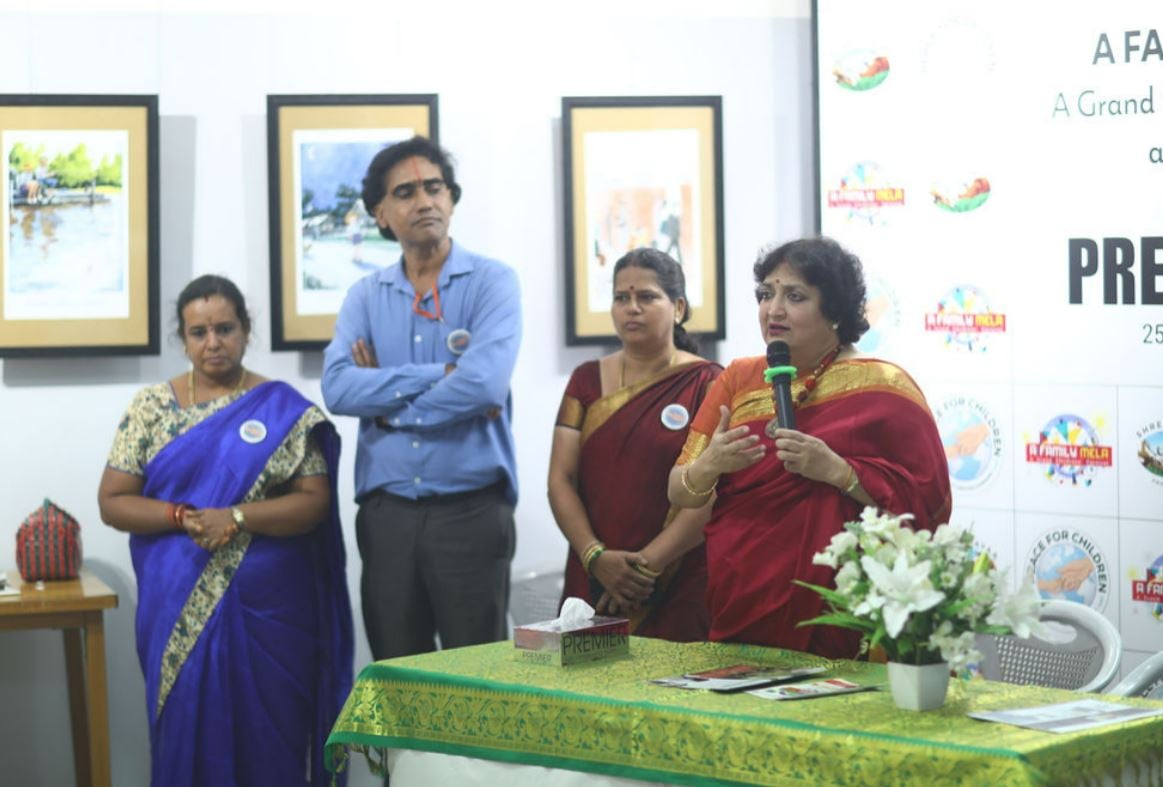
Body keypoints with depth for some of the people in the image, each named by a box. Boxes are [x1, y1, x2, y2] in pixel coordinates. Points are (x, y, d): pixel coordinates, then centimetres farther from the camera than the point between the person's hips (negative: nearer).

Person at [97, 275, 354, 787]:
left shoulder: (281, 409, 1)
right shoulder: (151, 407, 5)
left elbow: (315, 501, -5)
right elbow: (112, 502, 1)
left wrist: (236, 519, -19)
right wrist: (183, 517, -15)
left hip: (268, 604, -1)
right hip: (182, 605, 1)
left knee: (270, 731, 2)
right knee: (189, 725, 4)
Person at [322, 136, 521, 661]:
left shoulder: (492, 282, -1)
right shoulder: (365, 296, 10)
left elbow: (485, 382, -17)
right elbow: (338, 389, -7)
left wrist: (387, 403, -6)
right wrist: (441, 375, -13)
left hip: (471, 511, -3)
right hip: (386, 513, 3)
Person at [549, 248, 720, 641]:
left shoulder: (706, 384, -1)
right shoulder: (588, 380, 11)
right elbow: (560, 480, 4)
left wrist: (648, 564, -15)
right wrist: (596, 557, -11)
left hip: (679, 589, -3)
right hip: (592, 581, 3)